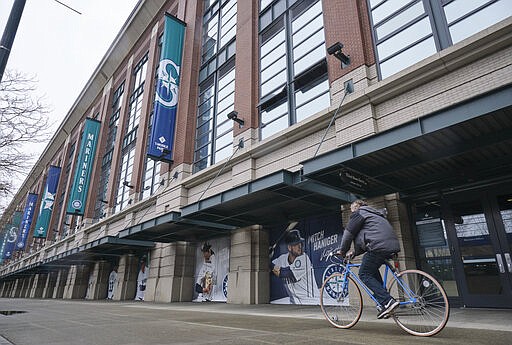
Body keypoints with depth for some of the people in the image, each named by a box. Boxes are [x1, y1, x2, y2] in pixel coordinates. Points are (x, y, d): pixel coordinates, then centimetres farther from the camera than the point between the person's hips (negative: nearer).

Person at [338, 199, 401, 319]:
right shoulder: (373, 213, 34)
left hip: (379, 246, -9)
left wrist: (343, 251, 16)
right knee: (372, 270, 26)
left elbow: (348, 233, 4)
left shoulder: (359, 213, 7)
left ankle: (387, 301, -14)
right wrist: (354, 253, 31)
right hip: (393, 245, 10)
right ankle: (383, 301, 19)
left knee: (364, 274, -1)